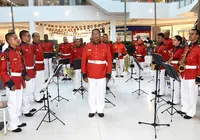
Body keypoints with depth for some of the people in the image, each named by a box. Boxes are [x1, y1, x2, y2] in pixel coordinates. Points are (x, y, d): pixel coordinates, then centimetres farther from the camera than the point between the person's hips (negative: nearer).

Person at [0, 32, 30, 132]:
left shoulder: (18, 52, 8)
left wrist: (25, 75, 4)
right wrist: (10, 84, -21)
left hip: (19, 81, 8)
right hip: (12, 82, -8)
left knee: (19, 103, 17)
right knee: (13, 104, 1)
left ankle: (17, 121, 32)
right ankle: (12, 125, 15)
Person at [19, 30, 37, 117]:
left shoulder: (30, 46, 12)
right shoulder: (21, 47, -16)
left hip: (32, 72, 9)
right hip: (26, 73, -9)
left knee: (31, 91, 18)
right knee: (26, 92, 0)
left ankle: (28, 107, 31)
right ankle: (25, 111, 12)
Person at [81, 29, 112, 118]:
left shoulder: (105, 47, -2)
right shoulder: (87, 48, 0)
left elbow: (109, 61, -1)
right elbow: (83, 62, 1)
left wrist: (108, 74, -4)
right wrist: (84, 74, -2)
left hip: (102, 75, 0)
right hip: (90, 76, 1)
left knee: (101, 93, 10)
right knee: (92, 93, 10)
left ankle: (100, 110, 25)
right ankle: (92, 110, 26)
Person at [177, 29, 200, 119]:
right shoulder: (187, 47, 12)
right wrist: (181, 62, -3)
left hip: (192, 75, -7)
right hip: (184, 74, 8)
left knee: (192, 94, 3)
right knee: (184, 93, 16)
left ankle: (191, 112, 14)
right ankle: (185, 109, 29)